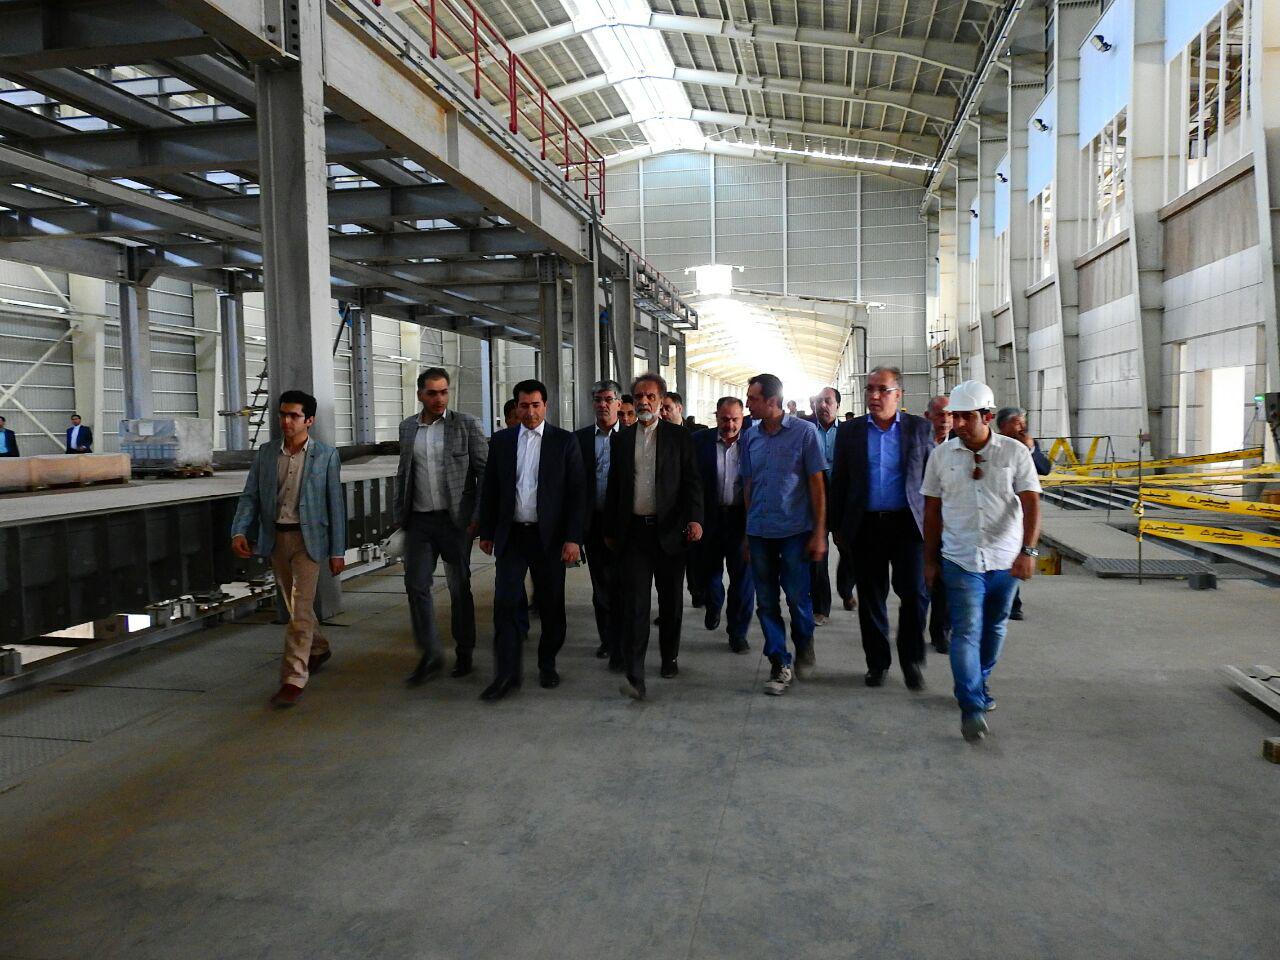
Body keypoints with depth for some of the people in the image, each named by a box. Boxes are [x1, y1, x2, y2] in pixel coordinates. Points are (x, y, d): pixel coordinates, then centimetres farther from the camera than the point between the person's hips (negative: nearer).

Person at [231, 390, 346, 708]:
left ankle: (294, 679, -4)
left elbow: (335, 503, -3)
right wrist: (239, 532, -13)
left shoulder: (326, 455, -4)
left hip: (307, 538, -4)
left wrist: (338, 550, -5)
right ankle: (318, 648, 42)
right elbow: (250, 496, 4)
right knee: (294, 605, 18)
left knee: (300, 607, -9)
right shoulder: (265, 453, 5)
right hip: (275, 538, 5)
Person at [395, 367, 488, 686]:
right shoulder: (407, 427, 9)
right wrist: (399, 515, 10)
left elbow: (485, 472, -4)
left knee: (460, 588, 7)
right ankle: (430, 655, 10)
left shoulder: (466, 425, -3)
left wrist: (477, 516, -10)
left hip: (455, 519, -3)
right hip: (419, 521, 3)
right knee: (416, 586, -1)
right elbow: (403, 474, 16)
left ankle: (464, 653, 21)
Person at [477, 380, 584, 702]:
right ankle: (507, 674, 2)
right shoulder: (501, 440, 6)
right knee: (505, 603, -4)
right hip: (511, 535, 2)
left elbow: (576, 493, -4)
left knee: (551, 604, 8)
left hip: (549, 536, -1)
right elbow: (490, 490, 10)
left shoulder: (564, 441, -2)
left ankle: (547, 665, 25)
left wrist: (573, 538, -10)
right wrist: (487, 532, 8)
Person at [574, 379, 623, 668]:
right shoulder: (579, 438, 7)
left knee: (619, 586, -2)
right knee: (600, 586, 13)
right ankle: (606, 638, 28)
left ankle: (619, 647, 3)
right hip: (593, 522, 3)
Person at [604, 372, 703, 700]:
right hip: (633, 531, 1)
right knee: (634, 601, -8)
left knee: (670, 599, 12)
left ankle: (669, 657, 31)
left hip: (668, 530, 0)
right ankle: (634, 675, -12)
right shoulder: (621, 439, 9)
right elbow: (614, 486, 13)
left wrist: (695, 518, -16)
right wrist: (609, 530, 12)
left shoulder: (679, 436, 3)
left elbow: (692, 481, -2)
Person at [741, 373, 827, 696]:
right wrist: (746, 530, 10)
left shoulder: (803, 432, -5)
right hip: (759, 532, 4)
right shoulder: (750, 437, 6)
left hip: (794, 530, -4)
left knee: (797, 596, 0)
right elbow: (748, 485, 12)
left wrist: (819, 532, -8)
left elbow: (817, 484, -5)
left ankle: (804, 641, 29)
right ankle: (779, 664, 15)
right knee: (766, 602, 5)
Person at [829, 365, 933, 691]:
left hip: (907, 523, -1)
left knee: (914, 593, -6)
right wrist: (837, 527, 6)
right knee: (871, 598, 8)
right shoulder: (850, 431, 6)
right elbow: (839, 481, 8)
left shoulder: (919, 428, 4)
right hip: (865, 526, 1)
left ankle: (911, 660, 13)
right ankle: (877, 662, 22)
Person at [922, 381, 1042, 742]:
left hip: (1005, 559, 1)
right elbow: (932, 511, 7)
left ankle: (980, 684, 36)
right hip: (960, 559, -1)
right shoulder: (941, 455, 1)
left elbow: (1031, 504, -9)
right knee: (966, 631, -8)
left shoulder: (1015, 452, -3)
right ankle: (972, 706, -5)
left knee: (993, 628, 15)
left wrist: (1028, 551, -21)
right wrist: (930, 560, 8)